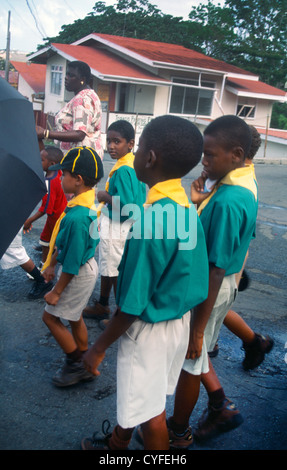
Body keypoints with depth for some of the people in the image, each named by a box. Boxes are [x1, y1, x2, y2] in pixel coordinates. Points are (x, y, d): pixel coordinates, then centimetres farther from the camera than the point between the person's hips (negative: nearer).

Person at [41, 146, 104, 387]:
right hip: (87, 266, 9)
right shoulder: (89, 202, 0)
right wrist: (52, 263, 19)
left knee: (51, 316, 7)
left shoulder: (77, 217, -31)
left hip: (78, 274, -9)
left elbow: (73, 261, -26)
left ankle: (76, 365, 19)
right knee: (74, 317, 22)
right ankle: (83, 365, 37)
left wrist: (57, 291, -16)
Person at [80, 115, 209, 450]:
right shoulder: (187, 208, -4)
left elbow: (133, 303, -25)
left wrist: (99, 347, -13)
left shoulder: (150, 220, -30)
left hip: (150, 328, -9)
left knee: (150, 409, 14)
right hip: (179, 319, 9)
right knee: (135, 393, 28)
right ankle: (116, 444, 52)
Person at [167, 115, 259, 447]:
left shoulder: (227, 201, -29)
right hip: (224, 285, 9)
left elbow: (216, 271, -27)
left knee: (189, 362, 11)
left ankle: (177, 433, 34)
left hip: (209, 291, -9)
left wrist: (197, 329, -20)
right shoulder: (245, 186, 1)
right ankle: (221, 406, 39)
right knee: (195, 353, 26)